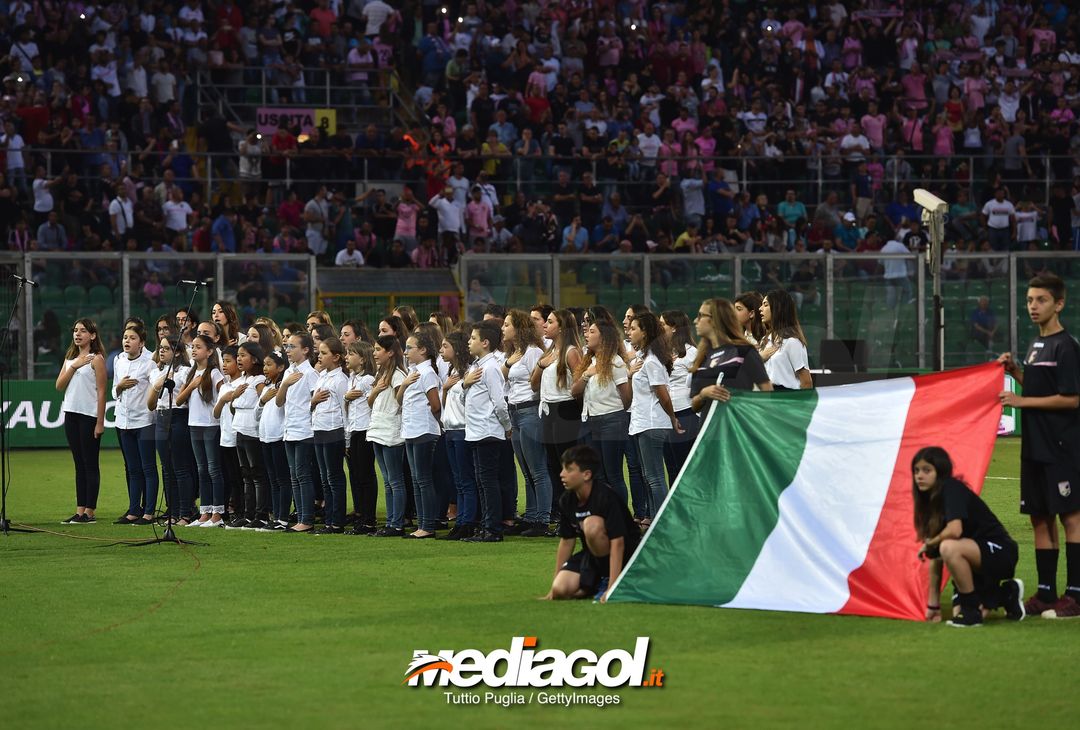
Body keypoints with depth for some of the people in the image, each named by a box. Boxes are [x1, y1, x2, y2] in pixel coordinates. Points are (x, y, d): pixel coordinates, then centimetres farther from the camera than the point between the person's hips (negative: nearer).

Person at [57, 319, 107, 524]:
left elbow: (101, 392, -9)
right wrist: (73, 366, -8)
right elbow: (59, 386, 6)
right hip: (71, 414, 7)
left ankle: (90, 512, -2)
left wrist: (100, 422, -12)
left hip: (89, 415, -7)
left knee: (90, 464, -3)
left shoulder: (96, 359, -5)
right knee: (79, 465, 9)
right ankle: (80, 511, 10)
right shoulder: (69, 358, 15)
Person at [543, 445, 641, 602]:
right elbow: (566, 541, 6)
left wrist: (612, 588, -35)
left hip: (624, 555, -6)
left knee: (592, 524, -34)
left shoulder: (605, 497, -25)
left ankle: (608, 581, -15)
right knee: (561, 590, -19)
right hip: (592, 554, 6)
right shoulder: (567, 500, -4)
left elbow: (617, 542, -29)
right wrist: (554, 588, 7)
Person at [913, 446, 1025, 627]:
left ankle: (972, 610, -18)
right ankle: (1005, 594, 20)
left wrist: (929, 544, -12)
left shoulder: (951, 489, -16)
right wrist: (933, 605, 7)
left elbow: (955, 530, -33)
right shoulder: (930, 501, 8)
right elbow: (935, 558, 9)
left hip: (1000, 552, -9)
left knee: (949, 548, -35)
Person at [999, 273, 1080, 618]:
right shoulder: (1037, 344, 15)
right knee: (1040, 518, 10)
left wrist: (1023, 401, -15)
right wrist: (1015, 371, 8)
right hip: (1035, 446, 9)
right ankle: (1046, 593, 15)